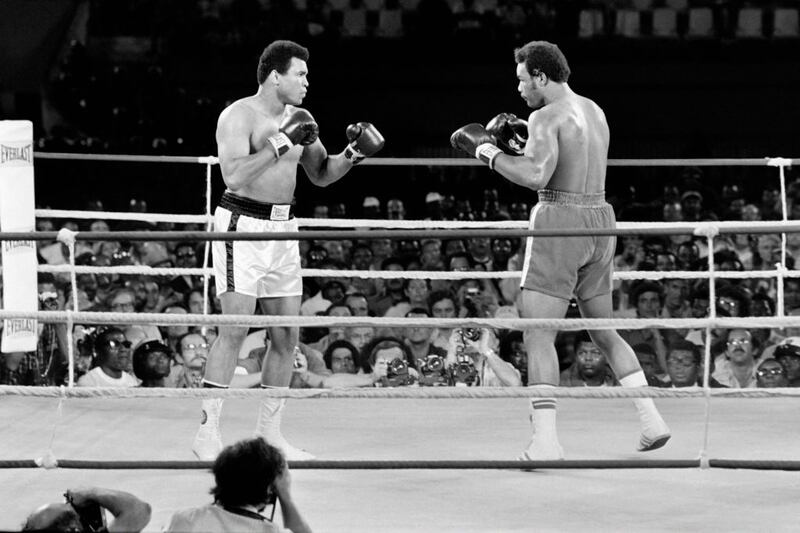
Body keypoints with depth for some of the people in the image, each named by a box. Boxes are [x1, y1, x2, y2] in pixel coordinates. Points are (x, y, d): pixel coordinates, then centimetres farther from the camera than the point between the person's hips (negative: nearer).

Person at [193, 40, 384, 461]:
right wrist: (280, 143, -24)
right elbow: (233, 175, -24)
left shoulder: (297, 119, 11)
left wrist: (352, 155, 4)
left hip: (282, 228, 8)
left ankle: (269, 431, 16)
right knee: (234, 329, -12)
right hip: (242, 224, -7)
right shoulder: (238, 116, -11)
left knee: (287, 335, 6)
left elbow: (321, 175, 21)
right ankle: (207, 433, -9)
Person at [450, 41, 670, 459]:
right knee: (604, 331, 20)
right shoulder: (594, 111, 15)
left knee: (538, 336, -6)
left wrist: (487, 152, -14)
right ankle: (651, 420, 17)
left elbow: (536, 177, -25)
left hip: (559, 224, -8)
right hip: (599, 221, 8)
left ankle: (545, 440, -16)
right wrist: (522, 143, 16)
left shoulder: (546, 117, -11)